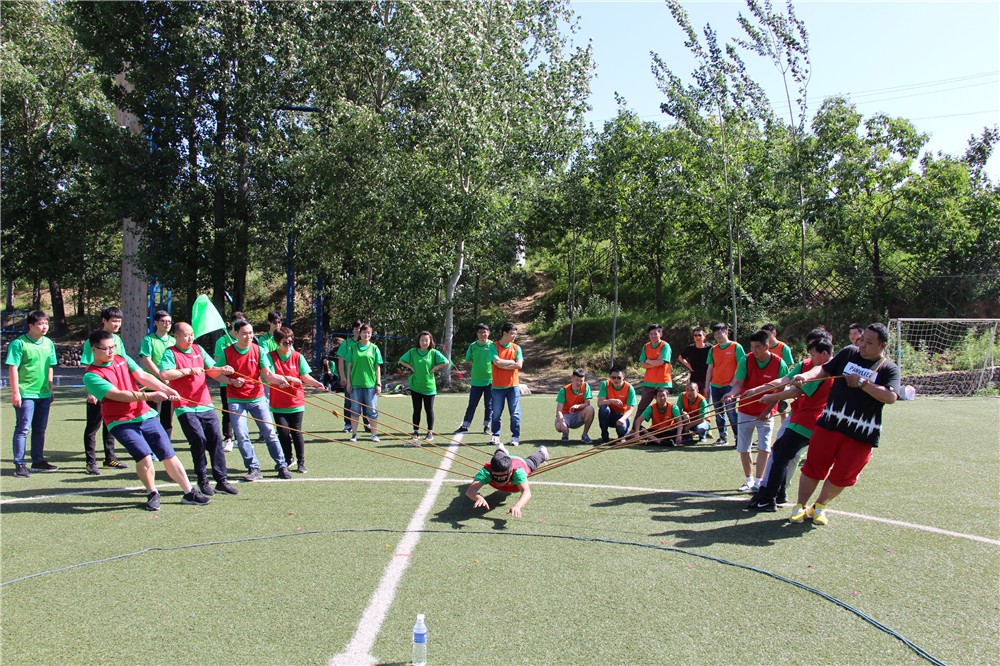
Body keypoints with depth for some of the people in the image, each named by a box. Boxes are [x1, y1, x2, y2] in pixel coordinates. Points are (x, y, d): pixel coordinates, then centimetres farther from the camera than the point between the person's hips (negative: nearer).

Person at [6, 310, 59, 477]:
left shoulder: (48, 343, 10)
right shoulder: (19, 343, -8)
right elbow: (13, 369, -10)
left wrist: (50, 390, 17)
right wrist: (15, 392, -14)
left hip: (44, 394, 6)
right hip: (25, 394, -6)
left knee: (40, 430, 13)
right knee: (23, 429, -3)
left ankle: (38, 461, 23)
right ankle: (19, 464, 3)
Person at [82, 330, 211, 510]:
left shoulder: (123, 359, 9)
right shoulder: (91, 376, -8)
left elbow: (143, 376, -1)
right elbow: (117, 395, -17)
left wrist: (166, 389, -17)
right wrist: (148, 396, -24)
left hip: (145, 416, 5)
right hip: (121, 423, -5)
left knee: (169, 455, 2)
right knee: (144, 456, -20)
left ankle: (189, 493, 12)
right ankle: (152, 494, 4)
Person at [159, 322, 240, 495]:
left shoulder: (198, 349, 14)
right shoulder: (170, 353, -3)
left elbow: (211, 370, 14)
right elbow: (163, 374, -19)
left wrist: (221, 370, -7)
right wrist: (188, 371, -16)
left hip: (206, 405, 5)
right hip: (186, 407, -5)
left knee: (216, 439, 1)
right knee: (199, 440, -11)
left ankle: (222, 480, 6)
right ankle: (203, 481, 5)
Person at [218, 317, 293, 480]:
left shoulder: (258, 350, -1)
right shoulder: (227, 352, -4)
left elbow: (267, 373, -5)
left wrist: (278, 379, -26)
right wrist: (232, 381, -16)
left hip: (257, 398, 1)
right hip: (236, 400, -1)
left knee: (269, 432, 0)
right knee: (241, 435, -7)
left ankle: (282, 466, 9)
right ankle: (254, 468, 6)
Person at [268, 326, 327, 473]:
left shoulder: (298, 357, 3)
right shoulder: (271, 356, -3)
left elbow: (305, 376, -1)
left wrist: (316, 383, -19)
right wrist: (289, 378, -22)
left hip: (296, 402, 1)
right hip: (278, 403, 0)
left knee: (296, 432, 1)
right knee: (283, 432, 1)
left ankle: (301, 462, 12)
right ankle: (288, 459, 22)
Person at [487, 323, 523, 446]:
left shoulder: (516, 348, 6)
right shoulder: (493, 346, -2)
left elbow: (519, 365, -6)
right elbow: (497, 362, -16)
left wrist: (503, 365, -9)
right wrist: (512, 362, -6)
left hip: (513, 385, 2)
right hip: (497, 386, -2)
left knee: (515, 413, 1)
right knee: (496, 413, 6)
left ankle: (515, 437, 10)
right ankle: (495, 435, 19)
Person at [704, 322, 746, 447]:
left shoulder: (736, 347, -3)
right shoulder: (713, 350, 11)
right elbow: (710, 369, 13)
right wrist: (707, 386, 8)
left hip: (729, 385, -5)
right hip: (715, 385, 5)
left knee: (731, 411, -8)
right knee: (718, 412, 8)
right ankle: (722, 437, 17)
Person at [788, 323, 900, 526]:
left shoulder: (889, 369, -3)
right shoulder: (849, 352, 5)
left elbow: (891, 397, -18)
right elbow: (825, 369, 8)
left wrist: (862, 383, -21)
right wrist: (806, 376, -11)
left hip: (861, 434, -1)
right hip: (830, 424, 1)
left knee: (841, 476, 5)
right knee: (813, 467, 4)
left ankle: (820, 506, 28)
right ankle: (801, 506, 21)